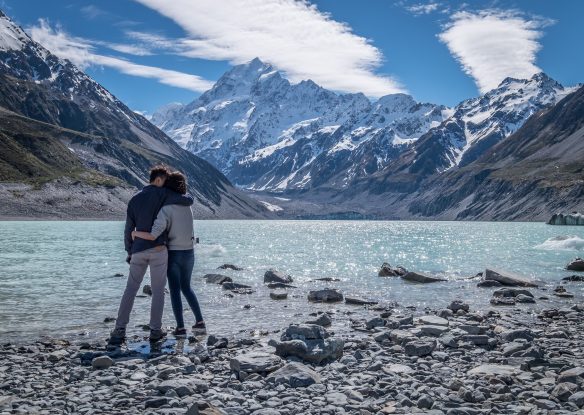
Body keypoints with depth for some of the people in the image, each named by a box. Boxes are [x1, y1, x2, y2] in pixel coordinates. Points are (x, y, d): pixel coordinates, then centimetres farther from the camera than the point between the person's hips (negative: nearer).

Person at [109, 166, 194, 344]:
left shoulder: (134, 200, 12)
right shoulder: (163, 194, -2)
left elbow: (128, 229, 12)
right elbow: (188, 201, -8)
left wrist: (129, 252, 20)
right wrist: (180, 195, 16)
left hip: (138, 250, 4)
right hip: (158, 249, -4)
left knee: (130, 290, 8)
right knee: (158, 291, 6)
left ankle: (119, 331, 3)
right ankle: (155, 330, 9)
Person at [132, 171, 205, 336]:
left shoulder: (165, 210, -20)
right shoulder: (187, 206, 3)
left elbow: (153, 236, -29)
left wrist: (135, 233, -10)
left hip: (173, 254, -5)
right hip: (189, 253, 5)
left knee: (175, 290, 5)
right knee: (186, 287, 20)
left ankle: (181, 327, 4)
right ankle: (199, 321, 17)